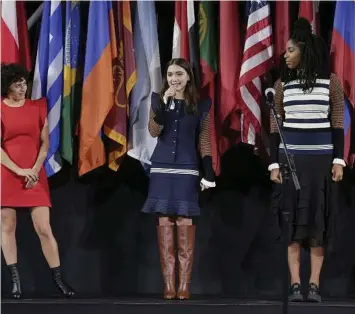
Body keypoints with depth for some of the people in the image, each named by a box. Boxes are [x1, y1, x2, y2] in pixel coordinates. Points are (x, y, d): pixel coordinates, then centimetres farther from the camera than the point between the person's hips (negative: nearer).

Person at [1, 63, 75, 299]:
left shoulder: (37, 107, 7)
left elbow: (45, 142, 5)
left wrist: (35, 169, -7)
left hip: (35, 175, 1)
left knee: (44, 228, -3)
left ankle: (58, 279, 2)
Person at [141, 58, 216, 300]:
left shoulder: (200, 105, 5)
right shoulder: (159, 100, 7)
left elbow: (204, 140, 5)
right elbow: (153, 132, -5)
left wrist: (209, 171, -3)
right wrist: (164, 104, -16)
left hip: (187, 169, -1)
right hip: (162, 168, 2)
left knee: (185, 222, -7)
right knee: (164, 222, -1)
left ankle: (184, 286, -6)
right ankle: (169, 286, 1)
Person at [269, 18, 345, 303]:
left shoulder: (331, 81, 0)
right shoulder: (283, 84, 4)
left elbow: (338, 125, 1)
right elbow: (275, 127, 5)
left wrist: (339, 160, -5)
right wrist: (274, 164, -2)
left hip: (321, 158, -1)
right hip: (290, 157, 1)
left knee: (318, 221, 0)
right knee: (292, 221, -1)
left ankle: (314, 284, 2)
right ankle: (295, 285, -1)